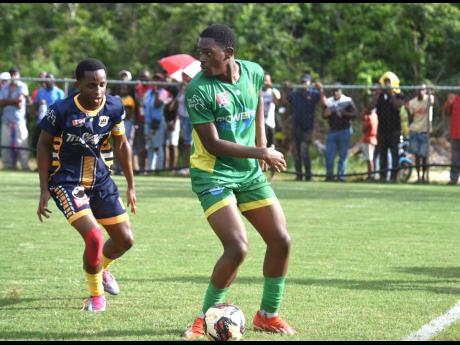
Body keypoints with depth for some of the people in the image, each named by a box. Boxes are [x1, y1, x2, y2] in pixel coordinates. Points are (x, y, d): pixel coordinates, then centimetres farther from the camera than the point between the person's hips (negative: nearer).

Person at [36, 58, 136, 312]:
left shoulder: (114, 107, -8)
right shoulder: (61, 111, -20)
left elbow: (120, 144, 8)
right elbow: (44, 145, -6)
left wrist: (131, 186, 12)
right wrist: (44, 191, -8)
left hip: (101, 180, 5)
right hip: (67, 183, -5)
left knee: (125, 239, 7)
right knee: (94, 237, -22)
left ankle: (101, 269, 42)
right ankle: (96, 295, 3)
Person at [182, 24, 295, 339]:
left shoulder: (254, 72, -3)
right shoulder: (198, 89, -20)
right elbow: (213, 145, -21)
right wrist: (261, 154, -18)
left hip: (250, 172, 6)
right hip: (213, 175, -6)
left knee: (281, 241, 3)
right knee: (238, 247, -19)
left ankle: (268, 315, 22)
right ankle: (207, 317, 1)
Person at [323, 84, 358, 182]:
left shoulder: (348, 101, -1)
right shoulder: (329, 101, 12)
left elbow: (355, 113, -7)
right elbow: (324, 115, 13)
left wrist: (344, 113, -20)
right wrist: (326, 113, -10)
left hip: (344, 131, -4)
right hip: (332, 130, 4)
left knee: (343, 154, -2)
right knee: (329, 154, -2)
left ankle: (341, 175, 2)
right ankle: (329, 175, 7)